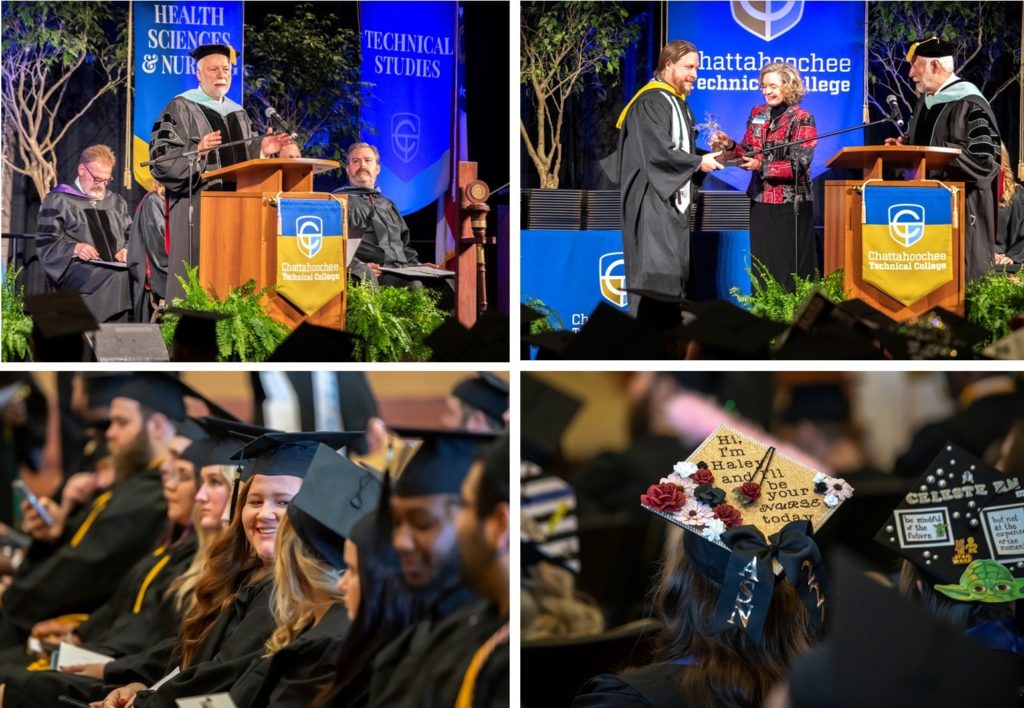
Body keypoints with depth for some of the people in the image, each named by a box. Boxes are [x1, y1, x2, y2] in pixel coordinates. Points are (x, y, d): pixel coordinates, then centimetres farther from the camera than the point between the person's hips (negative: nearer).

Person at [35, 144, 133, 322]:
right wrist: (74, 248, -14)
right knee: (118, 277, -38)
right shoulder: (58, 201, 13)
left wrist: (127, 250, 4)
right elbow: (46, 242, 6)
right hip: (77, 269, -5)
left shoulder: (116, 202, 30)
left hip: (117, 266, 5)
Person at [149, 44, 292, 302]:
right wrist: (197, 151, -25)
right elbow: (161, 155, -10)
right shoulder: (181, 109, -1)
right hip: (197, 209, -6)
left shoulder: (238, 114, 19)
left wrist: (261, 148, 1)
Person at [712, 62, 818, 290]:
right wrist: (730, 146, -6)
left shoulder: (802, 119, -6)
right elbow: (748, 154, 13)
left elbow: (798, 165, -15)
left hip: (791, 203, -5)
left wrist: (762, 166, -23)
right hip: (761, 201, 5)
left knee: (791, 266, -4)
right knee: (763, 263, 6)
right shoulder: (757, 114, 10)